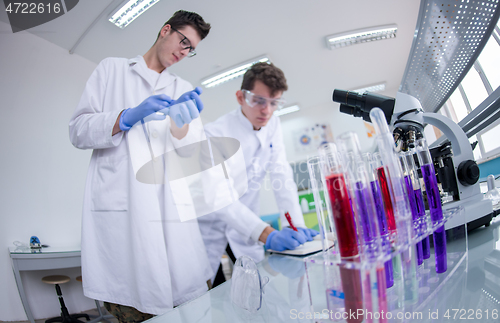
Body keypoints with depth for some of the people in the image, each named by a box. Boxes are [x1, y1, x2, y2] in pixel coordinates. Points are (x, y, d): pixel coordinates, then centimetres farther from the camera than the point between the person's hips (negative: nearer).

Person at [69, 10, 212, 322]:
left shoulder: (184, 90, 21)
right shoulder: (112, 69, 17)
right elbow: (78, 131, 8)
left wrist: (181, 123, -11)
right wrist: (129, 116, -9)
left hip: (172, 212, 2)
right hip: (118, 210, -1)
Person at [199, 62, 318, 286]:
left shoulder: (273, 125, -4)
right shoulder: (216, 133, -24)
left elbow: (282, 176, -9)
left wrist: (296, 225, -21)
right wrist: (266, 234, -44)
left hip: (244, 228, 5)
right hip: (209, 228, -4)